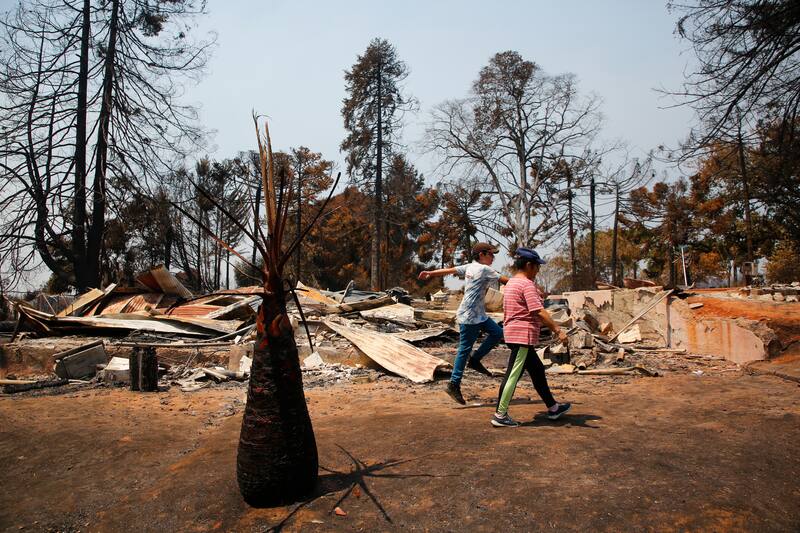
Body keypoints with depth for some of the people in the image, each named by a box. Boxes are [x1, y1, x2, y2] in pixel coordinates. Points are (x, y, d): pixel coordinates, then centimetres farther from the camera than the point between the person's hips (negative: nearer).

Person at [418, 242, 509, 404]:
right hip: (469, 317, -9)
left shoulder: (469, 267, 11)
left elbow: (448, 270, 14)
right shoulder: (484, 269, -13)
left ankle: (475, 360, 16)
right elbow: (504, 280, -11)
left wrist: (430, 273, 20)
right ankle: (454, 385, 2)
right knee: (464, 350, -4)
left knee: (497, 332, 11)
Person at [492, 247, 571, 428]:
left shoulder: (511, 283, 15)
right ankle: (500, 415, 0)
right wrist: (557, 330, -21)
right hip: (522, 335, -11)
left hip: (513, 334, 11)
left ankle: (552, 408, 30)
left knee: (537, 370, 18)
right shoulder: (527, 284, -15)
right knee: (513, 375, -5)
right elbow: (539, 311, -21)